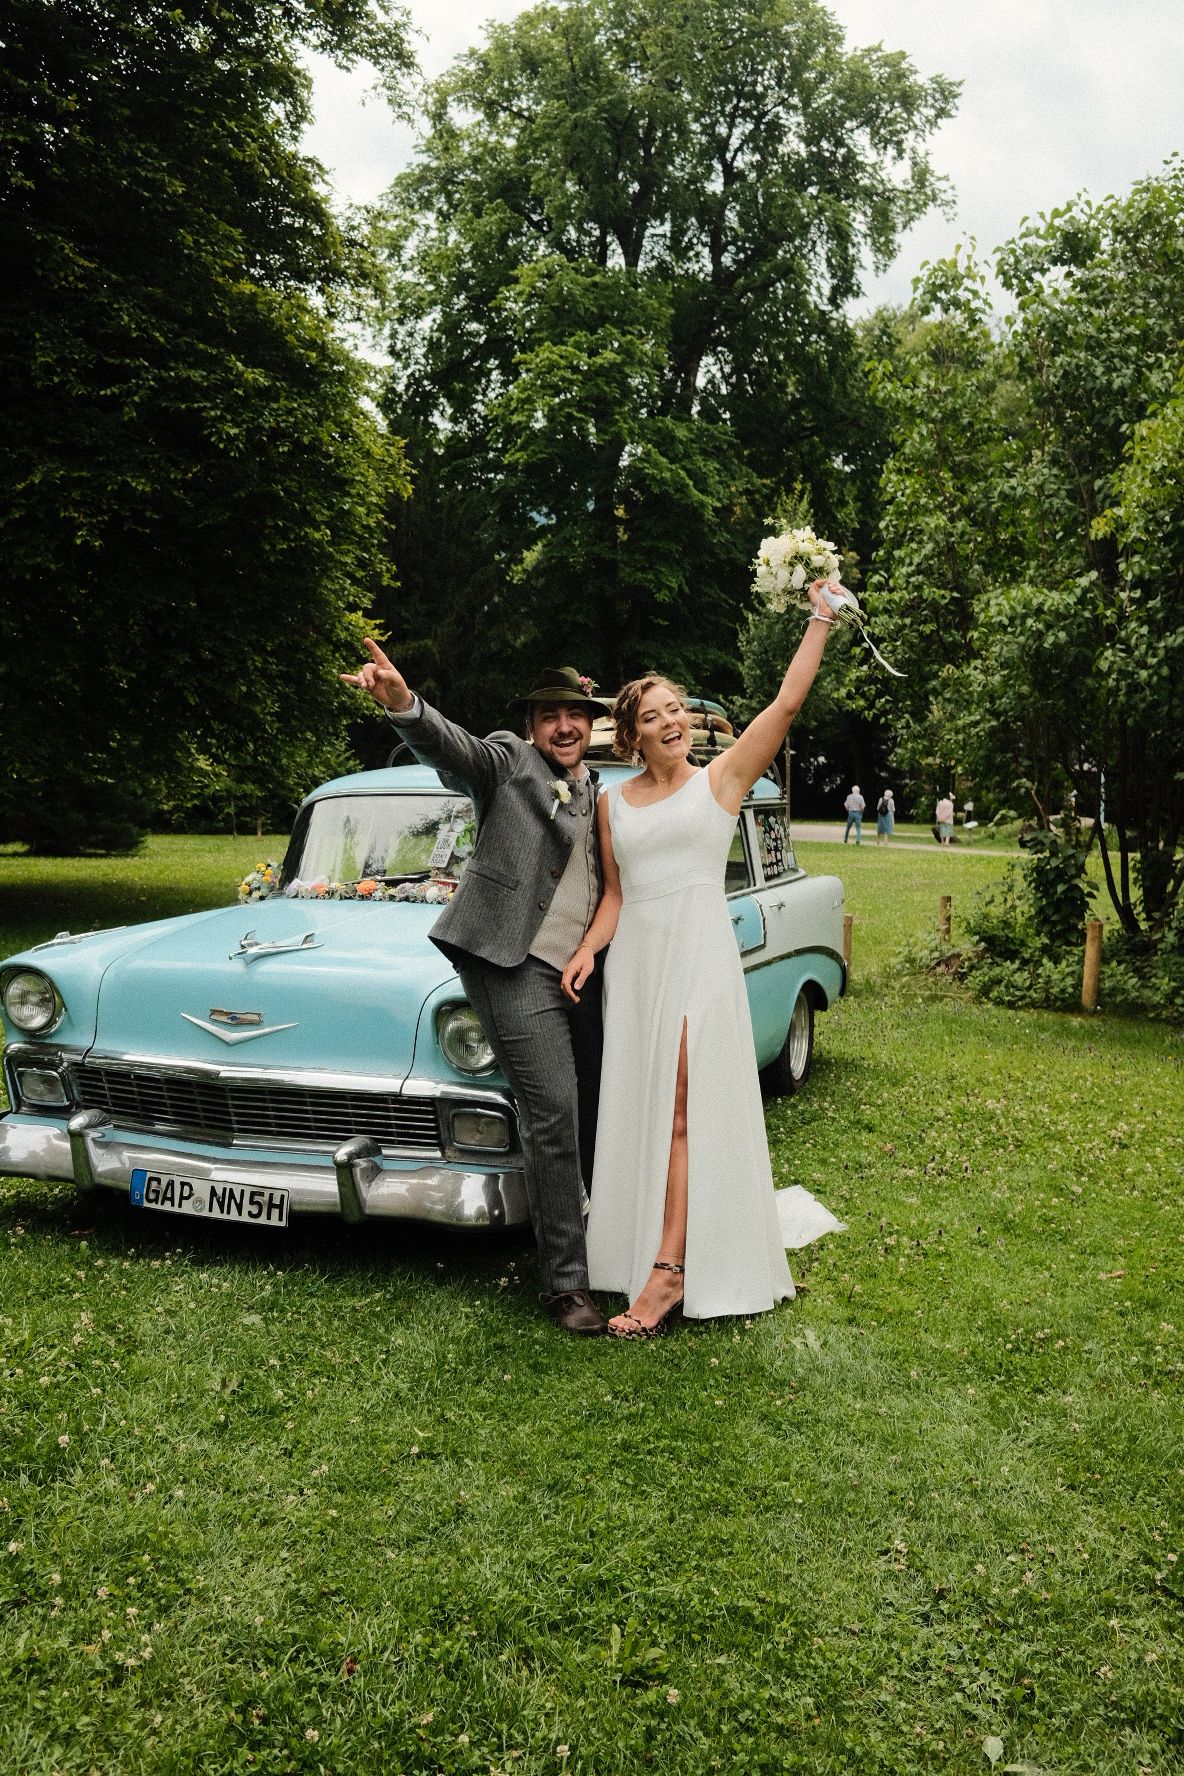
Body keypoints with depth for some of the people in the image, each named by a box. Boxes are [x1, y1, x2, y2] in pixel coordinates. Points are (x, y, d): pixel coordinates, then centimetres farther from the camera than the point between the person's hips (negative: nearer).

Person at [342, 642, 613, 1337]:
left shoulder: (599, 793, 16)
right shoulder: (508, 761, 0)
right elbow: (449, 744, -22)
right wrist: (403, 701, -42)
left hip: (579, 970, 6)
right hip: (515, 965, -6)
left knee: (599, 1109, 10)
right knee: (553, 1111, -13)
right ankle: (566, 1283, -5)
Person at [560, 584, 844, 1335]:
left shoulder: (721, 779, 1)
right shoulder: (614, 801, 12)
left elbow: (786, 705, -7)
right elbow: (615, 893, 15)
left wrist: (820, 622, -10)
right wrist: (589, 950, -1)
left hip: (700, 957, -4)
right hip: (635, 962, 4)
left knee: (685, 1109, -8)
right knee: (641, 1111, 7)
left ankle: (670, 1270, -10)